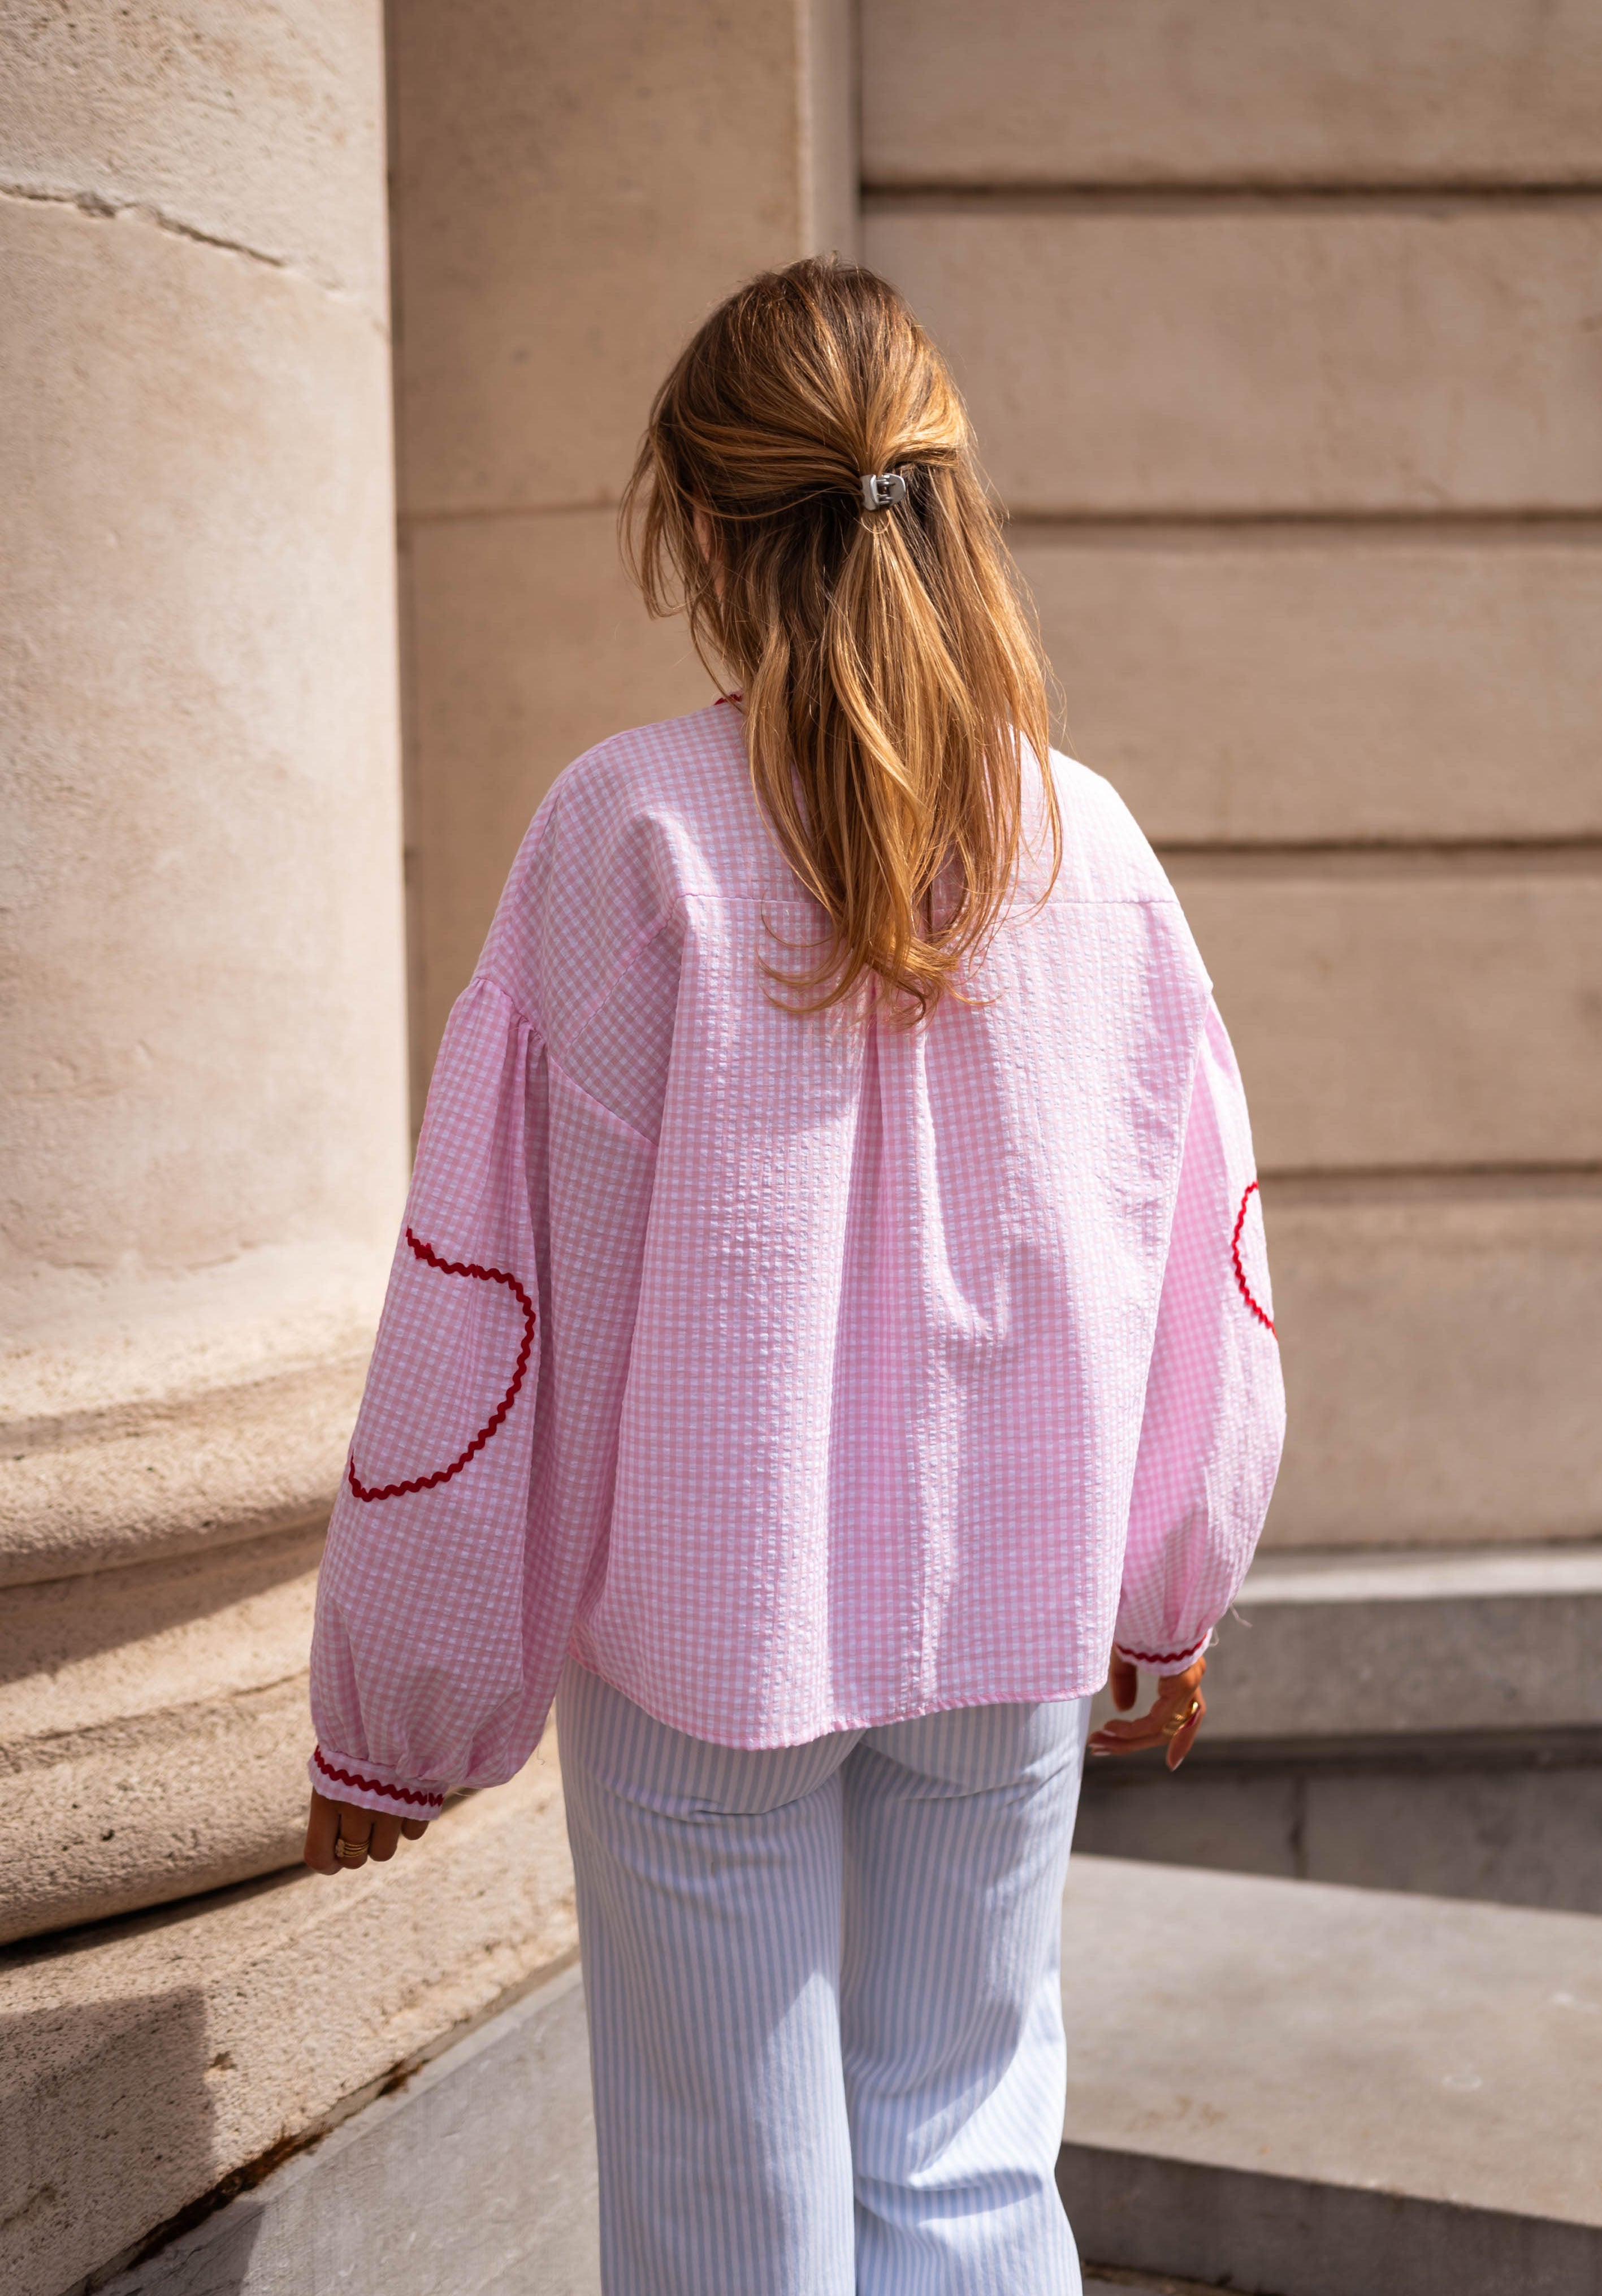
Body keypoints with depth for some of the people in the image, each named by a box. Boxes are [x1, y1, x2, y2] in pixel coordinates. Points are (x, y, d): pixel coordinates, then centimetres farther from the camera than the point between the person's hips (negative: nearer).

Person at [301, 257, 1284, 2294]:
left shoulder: (629, 830, -12)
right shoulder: (1086, 842, -2)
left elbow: (485, 1287, -10)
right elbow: (1203, 1269, 5)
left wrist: (391, 1709, 0)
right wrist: (1169, 1594, 21)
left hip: (702, 1615, -3)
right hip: (1012, 1611, 3)